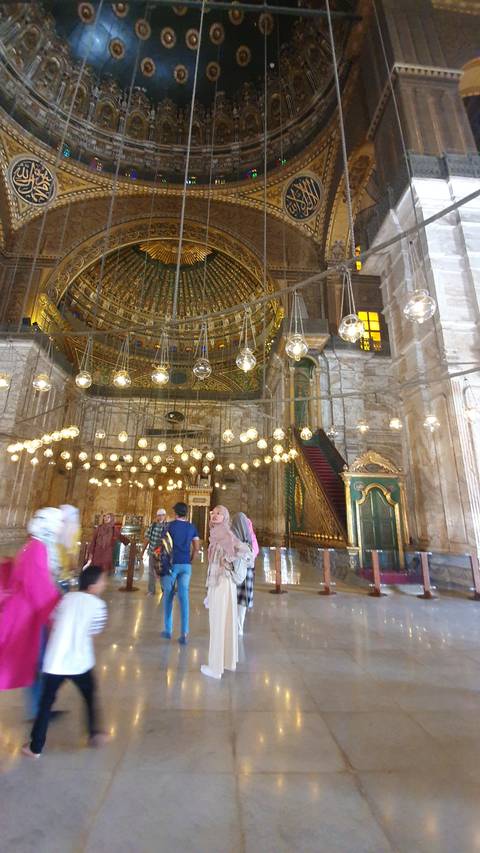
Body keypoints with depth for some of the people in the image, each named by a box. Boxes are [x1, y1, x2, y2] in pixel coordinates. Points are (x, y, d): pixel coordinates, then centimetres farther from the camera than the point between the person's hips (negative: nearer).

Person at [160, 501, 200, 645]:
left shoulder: (170, 525, -3)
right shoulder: (192, 527, 6)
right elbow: (196, 548, 4)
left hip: (172, 564, -2)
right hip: (186, 565, 2)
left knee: (168, 597, 12)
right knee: (184, 598, 4)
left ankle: (168, 630, 21)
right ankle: (184, 633, 1)